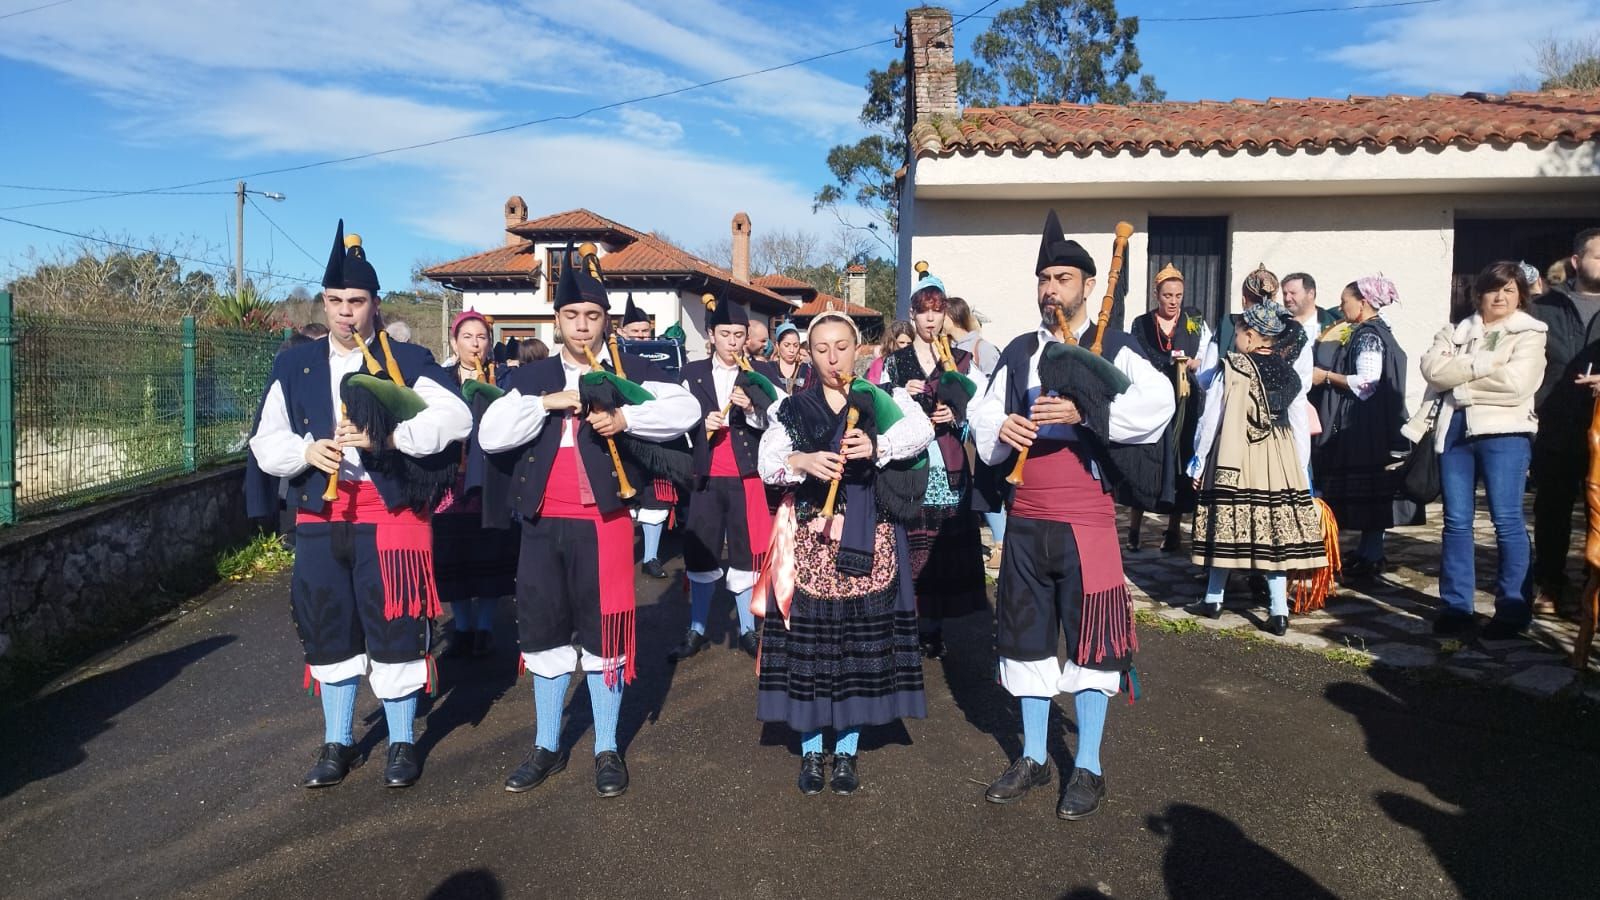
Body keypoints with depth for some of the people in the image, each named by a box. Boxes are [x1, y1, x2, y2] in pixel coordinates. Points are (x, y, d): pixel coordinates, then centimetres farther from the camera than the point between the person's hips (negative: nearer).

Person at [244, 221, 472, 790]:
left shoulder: (407, 361, -2)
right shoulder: (294, 365, 9)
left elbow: (456, 418, -15)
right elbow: (266, 441, 9)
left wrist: (386, 434, -26)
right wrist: (305, 451, -13)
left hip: (390, 512, -4)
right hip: (320, 516, 4)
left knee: (393, 628, 1)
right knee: (327, 629, 12)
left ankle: (402, 743, 19)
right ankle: (338, 743, 29)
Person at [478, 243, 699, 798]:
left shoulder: (630, 372, 1)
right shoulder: (531, 378, 9)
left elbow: (685, 410, -10)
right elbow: (489, 436, -2)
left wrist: (626, 418, -22)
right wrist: (548, 402, -13)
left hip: (604, 521, -3)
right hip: (543, 522, 3)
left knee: (603, 631, 4)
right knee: (544, 631, 12)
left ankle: (608, 750, 18)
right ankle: (547, 747, 27)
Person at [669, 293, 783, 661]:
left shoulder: (763, 373, 1)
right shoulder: (693, 373, 6)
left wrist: (751, 410, -20)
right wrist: (702, 424, -12)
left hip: (746, 477, -2)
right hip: (706, 477, 2)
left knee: (746, 553, 6)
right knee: (700, 552, 8)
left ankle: (748, 630, 20)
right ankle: (697, 631, 20)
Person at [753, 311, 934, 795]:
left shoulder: (882, 400, 5)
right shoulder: (792, 408, 9)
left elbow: (920, 429, -14)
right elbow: (766, 462, -4)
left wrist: (877, 447, -32)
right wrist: (802, 461, -25)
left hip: (868, 539, 0)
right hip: (810, 540, 1)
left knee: (862, 638, 2)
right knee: (808, 637, 0)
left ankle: (847, 750, 17)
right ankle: (811, 750, 14)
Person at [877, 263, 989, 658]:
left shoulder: (961, 361, 8)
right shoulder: (895, 362, 8)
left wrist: (957, 416, -10)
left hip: (948, 468, 0)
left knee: (944, 544, 0)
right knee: (910, 543, -4)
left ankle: (933, 625, 11)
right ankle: (909, 623, 6)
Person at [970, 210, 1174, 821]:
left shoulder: (1114, 350, -3)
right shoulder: (1017, 353, 11)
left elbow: (1156, 404, -19)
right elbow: (982, 421, 13)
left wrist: (1084, 410, -30)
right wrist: (999, 429, -9)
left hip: (1086, 519, -4)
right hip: (1025, 517, 5)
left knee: (1089, 637, 2)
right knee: (1028, 635, 12)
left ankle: (1088, 767, 18)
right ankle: (1033, 758, 27)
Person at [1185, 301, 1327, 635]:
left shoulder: (1231, 370, -5)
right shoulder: (1290, 377, 6)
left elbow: (1210, 419, -3)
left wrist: (1198, 463, 4)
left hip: (1233, 463, -3)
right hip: (1279, 467, 3)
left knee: (1227, 528, 5)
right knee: (1274, 532, 4)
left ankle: (1213, 600, 17)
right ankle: (1279, 610, 4)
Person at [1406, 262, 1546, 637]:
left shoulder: (1531, 334, 5)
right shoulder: (1455, 332, 16)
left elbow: (1516, 382, -12)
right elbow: (1432, 368, -3)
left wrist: (1461, 377, -4)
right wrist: (1484, 363, -12)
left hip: (1503, 432, -3)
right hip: (1453, 430, 4)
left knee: (1507, 520, -3)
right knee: (1456, 521, 5)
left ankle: (1513, 609, 5)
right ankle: (1455, 606, 11)